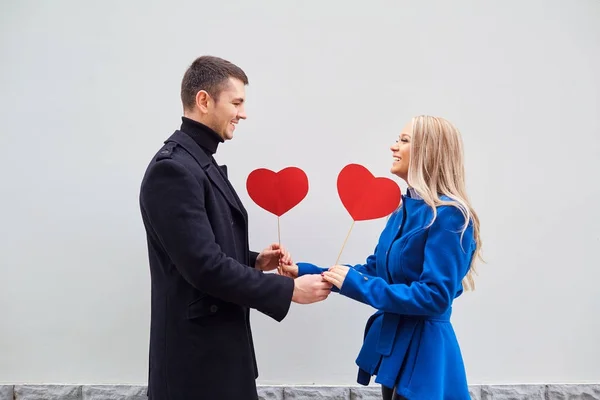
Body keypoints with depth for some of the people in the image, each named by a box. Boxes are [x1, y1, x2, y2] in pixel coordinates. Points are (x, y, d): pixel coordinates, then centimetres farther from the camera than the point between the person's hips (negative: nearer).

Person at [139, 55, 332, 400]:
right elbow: (204, 266, -25)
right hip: (198, 351, -9)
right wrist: (289, 290, -19)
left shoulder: (201, 162, 11)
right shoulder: (173, 168, -20)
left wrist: (255, 260, 2)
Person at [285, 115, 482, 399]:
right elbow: (375, 269, 9)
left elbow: (435, 297, -24)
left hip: (424, 352, -8)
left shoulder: (448, 216, -20)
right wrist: (305, 272, 0)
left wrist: (356, 285, -23)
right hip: (393, 344, 8)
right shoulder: (406, 209, 6)